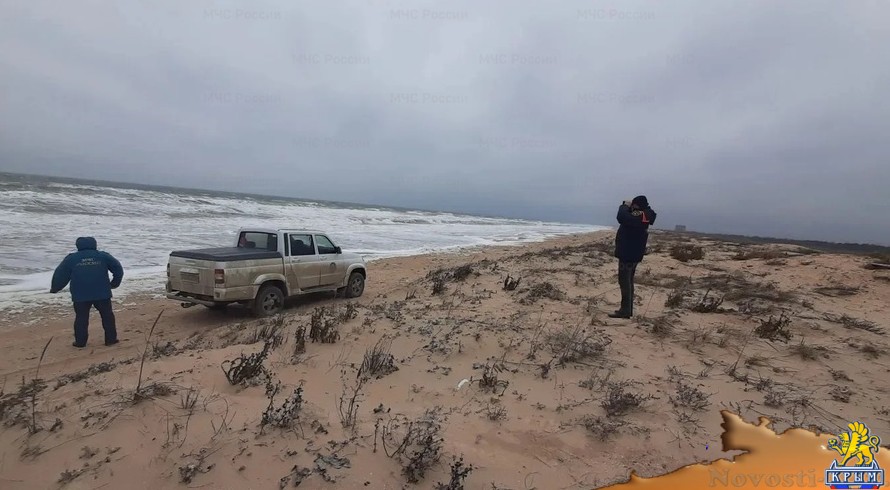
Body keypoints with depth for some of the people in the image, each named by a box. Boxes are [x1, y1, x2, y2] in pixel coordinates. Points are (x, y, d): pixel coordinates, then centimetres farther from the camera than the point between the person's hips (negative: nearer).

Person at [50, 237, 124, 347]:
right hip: (102, 294, 0)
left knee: (81, 318, 11)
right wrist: (114, 283, 18)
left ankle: (80, 342, 14)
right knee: (107, 316, 8)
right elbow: (118, 269, 6)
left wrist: (55, 288, 23)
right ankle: (111, 339, 11)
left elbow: (60, 275, 8)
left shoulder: (71, 258, 4)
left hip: (80, 296, 0)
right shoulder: (103, 256, 3)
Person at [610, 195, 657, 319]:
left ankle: (625, 311, -2)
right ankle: (628, 309, 21)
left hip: (628, 254, -10)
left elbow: (622, 217, -34)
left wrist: (625, 205, -16)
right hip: (632, 254, 10)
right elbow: (628, 218, 22)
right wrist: (627, 207, 5)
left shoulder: (639, 216, -20)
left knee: (624, 282, -5)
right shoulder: (643, 216, 10)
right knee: (628, 282, 14)